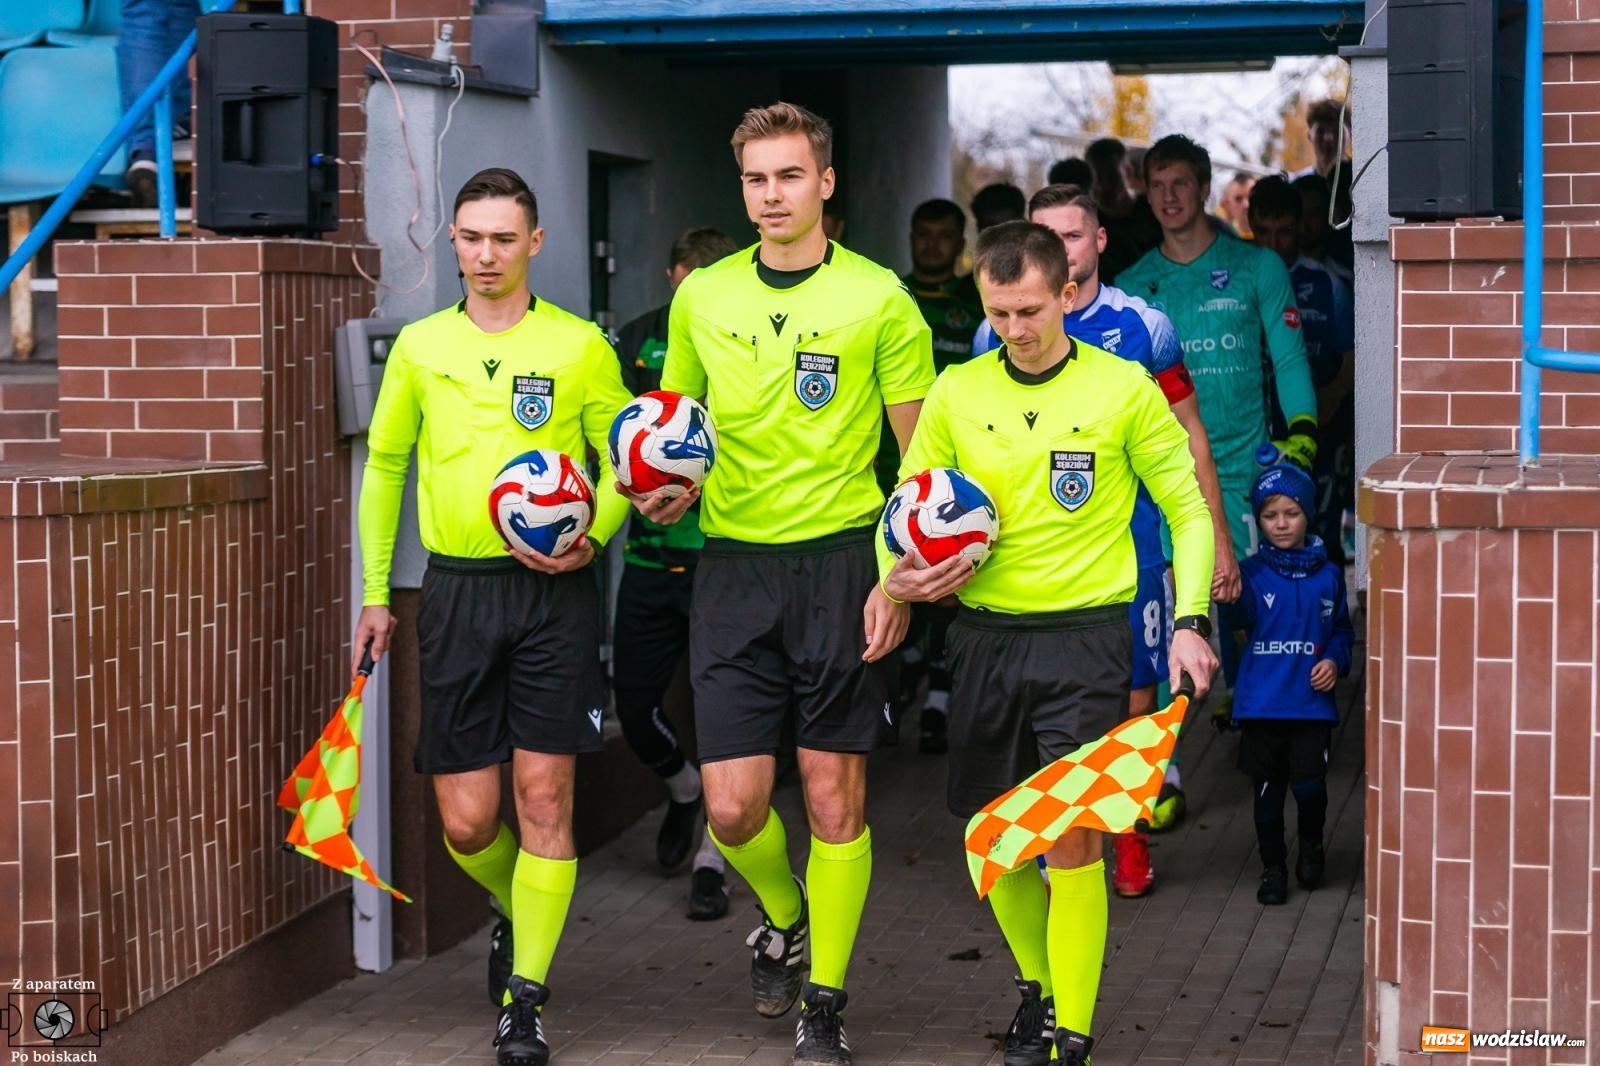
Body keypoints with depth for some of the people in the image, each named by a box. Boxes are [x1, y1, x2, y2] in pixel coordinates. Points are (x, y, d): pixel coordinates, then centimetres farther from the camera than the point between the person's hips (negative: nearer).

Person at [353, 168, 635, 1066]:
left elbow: (626, 462, 6)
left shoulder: (580, 346, 1)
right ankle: (520, 918, 35)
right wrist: (376, 593, 11)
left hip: (554, 593, -2)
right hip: (457, 589, 2)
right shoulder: (421, 346, 8)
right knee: (466, 820, 2)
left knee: (545, 797, -6)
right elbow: (384, 464, 15)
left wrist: (591, 540, -13)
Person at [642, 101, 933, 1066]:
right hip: (732, 565, 3)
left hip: (841, 562, -3)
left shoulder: (878, 299, -3)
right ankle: (784, 918, 31)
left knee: (836, 798, 1)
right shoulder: (702, 295, 7)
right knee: (733, 806, -1)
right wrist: (669, 488, -2)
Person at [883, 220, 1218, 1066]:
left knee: (1072, 835, -11)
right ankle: (1037, 984, 34)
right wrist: (897, 576, -7)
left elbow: (1188, 512, 4)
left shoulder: (1124, 389, -3)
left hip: (1084, 634, -3)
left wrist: (1190, 623, -7)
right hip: (984, 636, 4)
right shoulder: (955, 393, 4)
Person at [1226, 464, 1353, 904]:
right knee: (1268, 790, 7)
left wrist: (1335, 661, -3)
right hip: (1261, 703, 0)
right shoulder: (1251, 574, 0)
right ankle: (1273, 868, 23)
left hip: (1311, 701, 0)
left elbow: (1342, 630, 15)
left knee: (1309, 785, -6)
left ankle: (1311, 846, 23)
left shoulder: (1327, 575, 6)